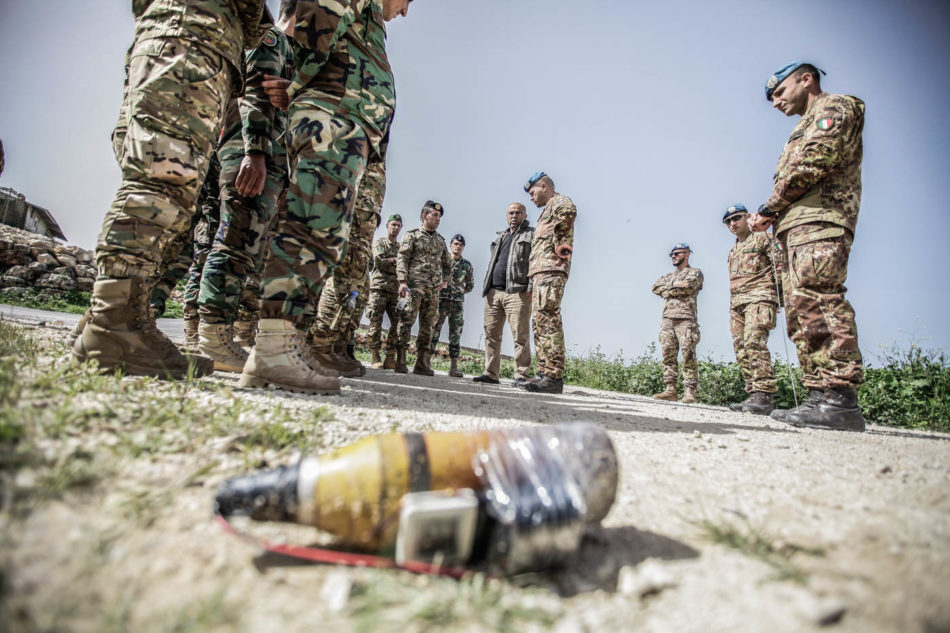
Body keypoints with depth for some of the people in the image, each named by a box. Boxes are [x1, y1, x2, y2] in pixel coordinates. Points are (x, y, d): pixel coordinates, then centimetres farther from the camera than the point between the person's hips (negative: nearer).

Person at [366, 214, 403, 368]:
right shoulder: (379, 242, 11)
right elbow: (379, 261, -7)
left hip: (396, 290, 4)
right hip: (379, 287, -4)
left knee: (398, 323, -5)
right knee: (376, 323, -8)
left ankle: (390, 358, -2)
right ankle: (375, 357, -5)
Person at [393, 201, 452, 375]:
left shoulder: (440, 240, 21)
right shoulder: (412, 235, 7)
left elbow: (447, 264, 28)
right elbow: (402, 259, -2)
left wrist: (444, 281, 10)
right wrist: (402, 281, -15)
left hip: (433, 289, 5)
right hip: (414, 285, -5)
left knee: (427, 325, 3)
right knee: (407, 320, -10)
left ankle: (421, 363, 7)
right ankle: (400, 361, -8)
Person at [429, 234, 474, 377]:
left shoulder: (467, 265, 11)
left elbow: (470, 285, 19)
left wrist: (461, 292, 5)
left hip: (458, 302, 2)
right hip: (441, 300, -2)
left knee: (455, 334, 1)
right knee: (434, 330, -5)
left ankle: (453, 367, 4)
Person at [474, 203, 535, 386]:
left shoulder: (532, 235, 7)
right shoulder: (500, 237, 27)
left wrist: (531, 286, -15)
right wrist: (486, 287, 18)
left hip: (517, 292, -6)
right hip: (493, 292, 6)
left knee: (520, 336, -9)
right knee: (491, 334, 5)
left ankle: (522, 375, -6)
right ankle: (490, 373, 10)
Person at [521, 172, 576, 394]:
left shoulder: (558, 201, 2)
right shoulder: (548, 210, 32)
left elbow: (569, 210, -24)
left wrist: (556, 242, -14)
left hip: (551, 269, -11)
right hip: (541, 271, 11)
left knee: (548, 319, -18)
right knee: (540, 322, 7)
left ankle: (554, 376, -21)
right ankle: (544, 373, 8)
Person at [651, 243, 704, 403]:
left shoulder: (695, 272, 11)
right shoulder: (668, 276, 27)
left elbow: (688, 286, -10)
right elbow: (656, 287, 9)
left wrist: (668, 289, 1)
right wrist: (676, 285, -1)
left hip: (685, 319, -5)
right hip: (667, 319, 5)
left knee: (688, 355, -9)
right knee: (668, 355, -1)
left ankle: (689, 391, -9)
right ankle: (670, 389, 1)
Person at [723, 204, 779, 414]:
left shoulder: (761, 238, 8)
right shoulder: (733, 251, 29)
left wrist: (781, 293, -12)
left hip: (759, 296, -8)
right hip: (736, 302, 8)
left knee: (754, 342, -23)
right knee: (741, 350, -1)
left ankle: (763, 395, -27)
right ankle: (753, 393, -1)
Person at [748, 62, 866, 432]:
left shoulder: (835, 107, 8)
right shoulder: (808, 126, 36)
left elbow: (813, 162, -10)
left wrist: (770, 207, -4)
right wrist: (771, 217, 8)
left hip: (820, 219, -10)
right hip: (799, 227, 10)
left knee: (817, 300, -23)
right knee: (801, 312, 2)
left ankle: (840, 398, -28)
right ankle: (820, 399, 0)